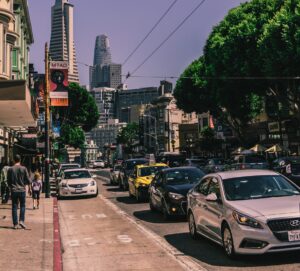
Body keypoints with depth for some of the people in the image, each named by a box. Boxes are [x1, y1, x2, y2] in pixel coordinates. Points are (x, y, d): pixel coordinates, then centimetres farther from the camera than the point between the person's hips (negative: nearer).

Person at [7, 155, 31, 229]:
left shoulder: (10, 169, -1)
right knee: (22, 206, 11)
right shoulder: (23, 169, -5)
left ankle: (15, 224, 8)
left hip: (14, 190, 1)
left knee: (14, 207, 7)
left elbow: (8, 181, 5)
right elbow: (28, 181, -4)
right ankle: (21, 221, -3)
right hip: (22, 190, -1)